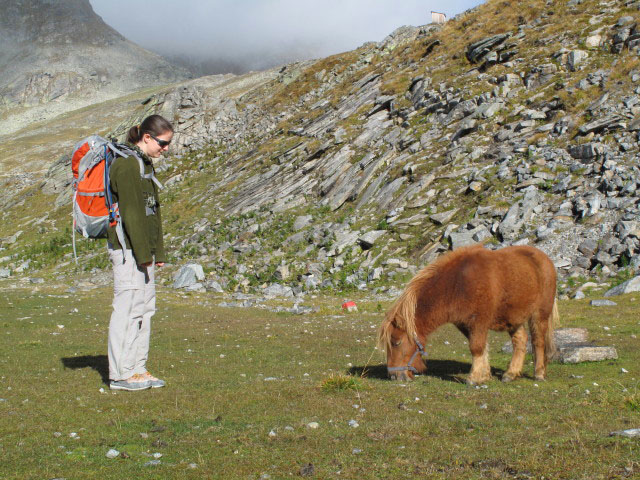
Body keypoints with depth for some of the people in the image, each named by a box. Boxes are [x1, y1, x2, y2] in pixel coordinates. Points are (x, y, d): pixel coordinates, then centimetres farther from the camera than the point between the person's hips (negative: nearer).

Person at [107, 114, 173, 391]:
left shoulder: (146, 165, 17)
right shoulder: (125, 165, -13)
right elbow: (130, 212, -18)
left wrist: (158, 252, 17)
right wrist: (143, 253, -19)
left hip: (143, 248, 10)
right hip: (127, 247, -10)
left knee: (145, 308, 11)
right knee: (128, 308, -7)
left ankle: (137, 369, 17)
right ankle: (120, 374, -1)